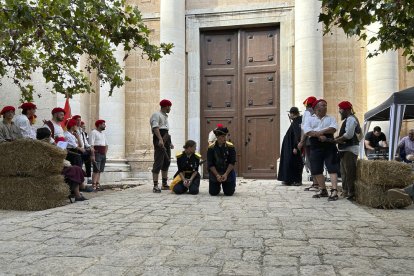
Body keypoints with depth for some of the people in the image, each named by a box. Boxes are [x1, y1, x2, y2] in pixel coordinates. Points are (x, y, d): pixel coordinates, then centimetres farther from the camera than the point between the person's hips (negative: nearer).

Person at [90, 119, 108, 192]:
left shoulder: (103, 134, 20)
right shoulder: (94, 132, -6)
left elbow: (106, 145, 27)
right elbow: (91, 145, -15)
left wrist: (105, 153, 15)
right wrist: (92, 155, -22)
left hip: (103, 154, 8)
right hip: (97, 153, -8)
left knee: (100, 170, 7)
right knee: (96, 170, -12)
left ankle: (98, 185, 10)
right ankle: (93, 186, -12)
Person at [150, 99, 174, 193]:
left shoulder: (165, 116, 25)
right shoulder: (156, 115, -4)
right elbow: (155, 128, -17)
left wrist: (169, 142, 26)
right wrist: (160, 139, -29)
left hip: (166, 139, 10)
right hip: (159, 140, -10)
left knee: (166, 162, 11)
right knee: (158, 162, -12)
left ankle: (164, 184, 20)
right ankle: (155, 186, -13)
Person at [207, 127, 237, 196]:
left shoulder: (230, 147, -9)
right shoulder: (211, 148, -8)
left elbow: (232, 162, -10)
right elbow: (210, 164, -9)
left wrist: (226, 174, -20)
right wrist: (217, 175, -19)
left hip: (228, 172, 0)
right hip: (215, 172, 0)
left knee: (229, 193, -3)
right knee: (213, 193, -1)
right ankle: (217, 187, 35)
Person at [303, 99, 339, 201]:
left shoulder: (330, 118, 11)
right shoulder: (310, 119, 10)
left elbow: (333, 128, -8)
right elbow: (307, 131, -8)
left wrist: (321, 131, -15)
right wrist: (319, 135, -19)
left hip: (329, 146, -1)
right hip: (315, 147, 2)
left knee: (332, 169, -9)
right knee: (316, 170, 6)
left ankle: (334, 191, -12)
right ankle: (323, 190, 21)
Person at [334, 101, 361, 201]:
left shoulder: (351, 119, -13)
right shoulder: (348, 119, 20)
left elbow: (349, 135, -23)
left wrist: (336, 139, -13)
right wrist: (338, 138, 8)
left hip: (350, 149, -11)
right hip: (346, 149, 11)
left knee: (349, 173, -10)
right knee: (344, 172, 18)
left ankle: (351, 194, -7)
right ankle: (345, 192, 27)